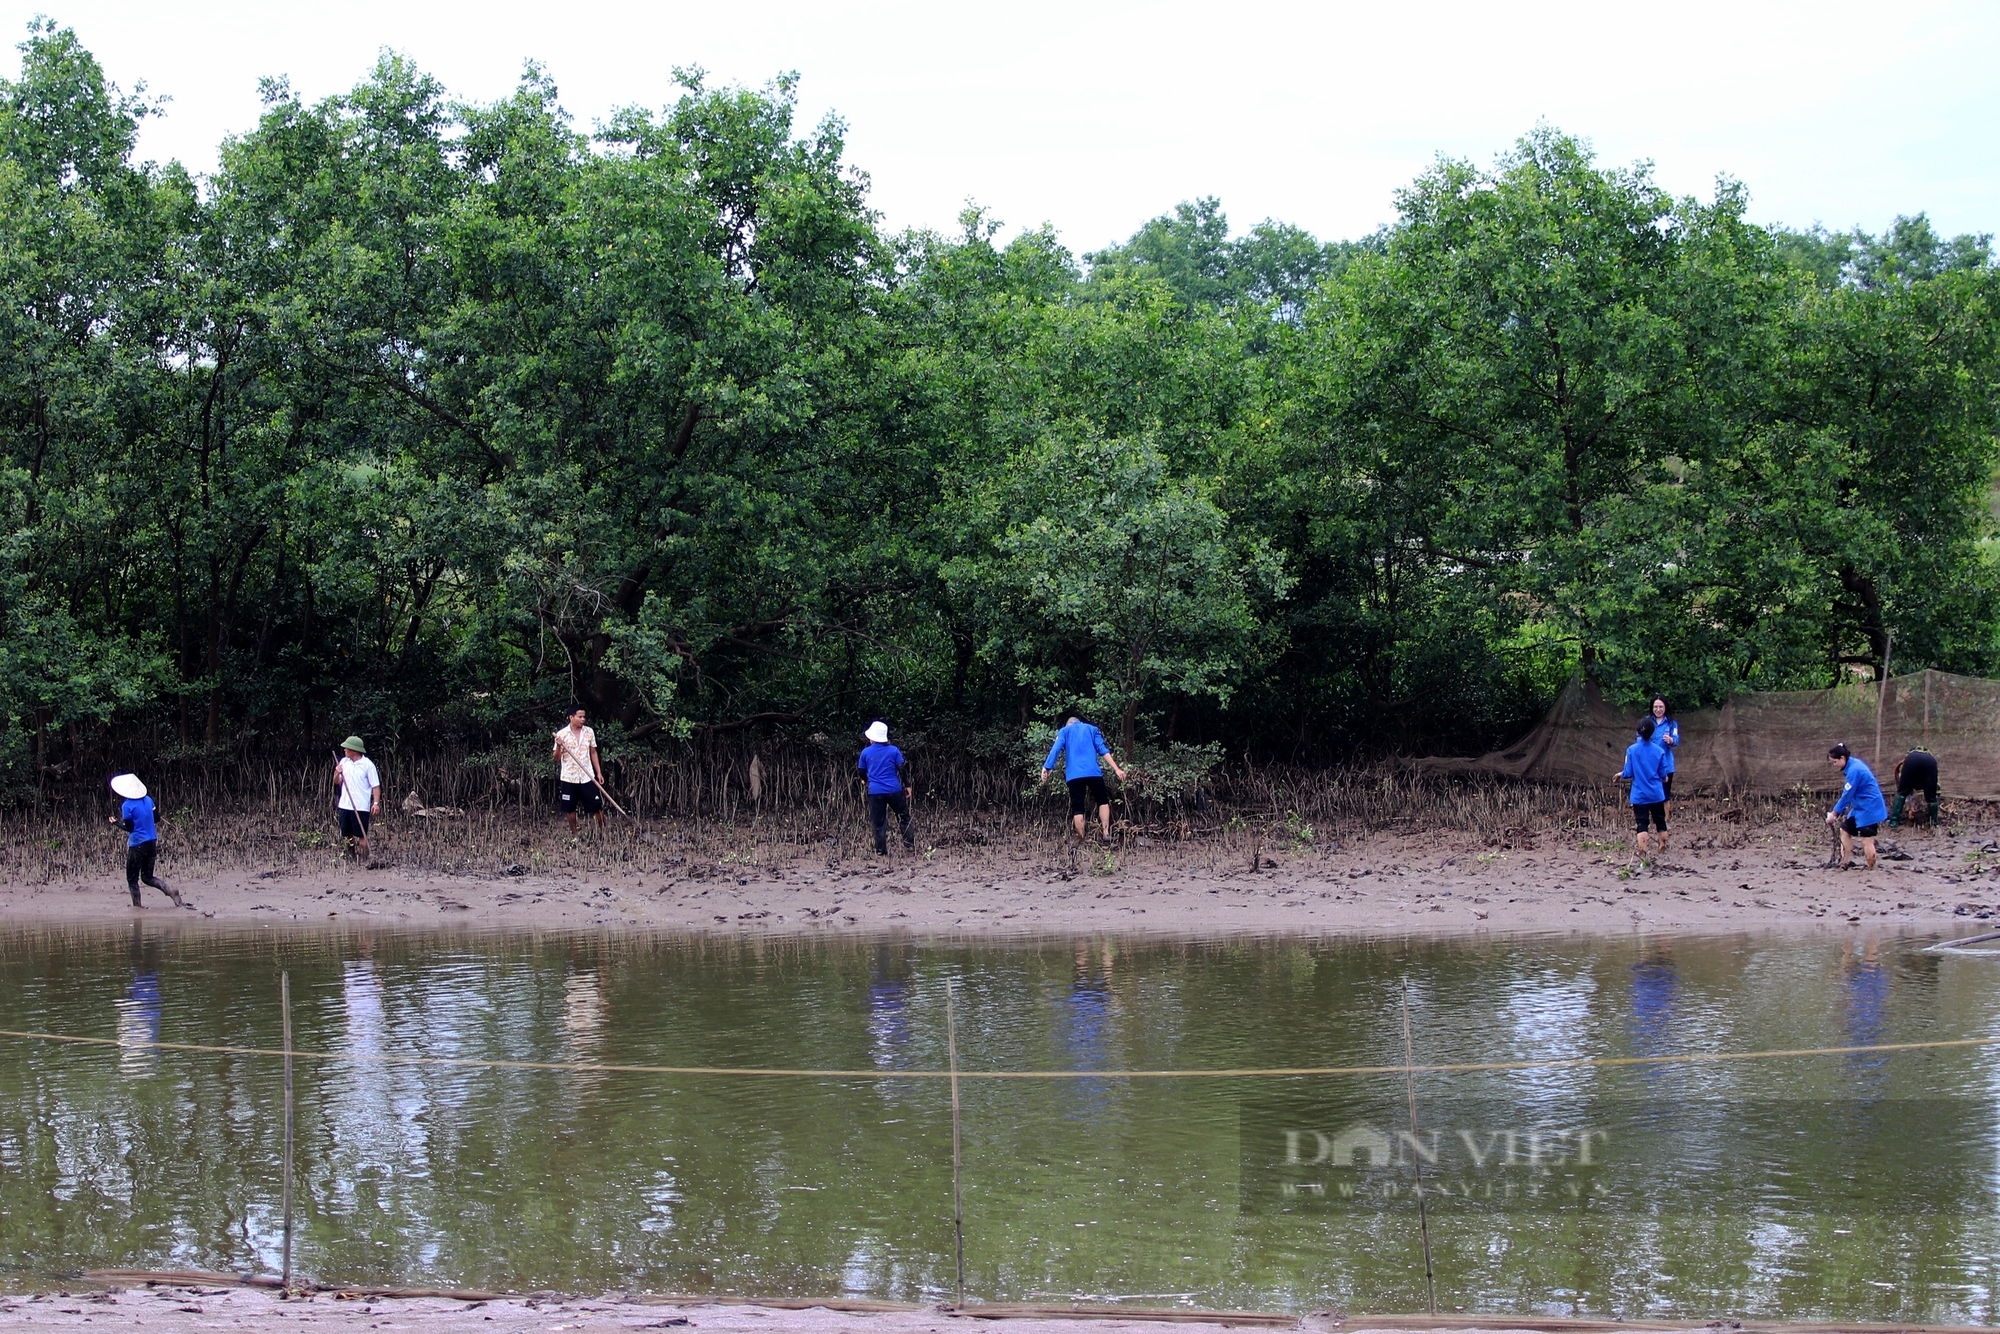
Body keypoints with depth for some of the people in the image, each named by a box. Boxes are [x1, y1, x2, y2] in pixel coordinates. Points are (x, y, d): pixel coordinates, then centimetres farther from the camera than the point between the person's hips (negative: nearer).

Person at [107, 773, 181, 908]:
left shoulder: (127, 806, -13)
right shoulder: (148, 800, 5)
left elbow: (129, 827, -11)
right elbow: (156, 819, 11)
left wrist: (116, 822, 3)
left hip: (137, 845, -7)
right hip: (152, 843, 7)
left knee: (132, 879, 7)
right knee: (147, 877, 14)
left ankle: (137, 905, 6)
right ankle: (170, 891, -6)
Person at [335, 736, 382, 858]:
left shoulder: (367, 765, -8)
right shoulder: (344, 762, 8)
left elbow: (376, 786, -7)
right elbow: (337, 782, 17)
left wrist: (376, 803, -18)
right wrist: (337, 773, -5)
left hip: (361, 807, -5)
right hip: (344, 805, 5)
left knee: (362, 837, -2)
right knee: (346, 836, 10)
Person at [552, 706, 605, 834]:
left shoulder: (589, 732, 3)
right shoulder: (561, 734, -5)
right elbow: (557, 759, -3)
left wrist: (599, 772, 9)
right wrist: (559, 746, -22)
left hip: (587, 777, 1)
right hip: (569, 778, -1)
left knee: (597, 807, 0)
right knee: (570, 809, 7)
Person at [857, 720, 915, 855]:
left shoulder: (866, 752, 2)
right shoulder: (893, 751, 0)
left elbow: (861, 771, 12)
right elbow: (902, 769, -2)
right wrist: (907, 786, 5)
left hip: (875, 792, 0)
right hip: (894, 790, 0)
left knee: (879, 823, 5)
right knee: (904, 817, 17)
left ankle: (881, 851, 6)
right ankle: (909, 842, 12)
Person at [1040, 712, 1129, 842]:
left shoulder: (1064, 731, 18)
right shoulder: (1091, 729, 20)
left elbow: (1055, 750, 1)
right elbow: (1103, 750, 7)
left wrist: (1046, 768, -7)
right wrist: (1116, 769, 2)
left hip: (1074, 775, -1)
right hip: (1093, 773, 1)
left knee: (1077, 809, 4)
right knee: (1103, 801, 18)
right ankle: (1106, 833, 4)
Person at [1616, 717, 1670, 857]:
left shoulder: (1631, 750, -11)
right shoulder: (1659, 751, -5)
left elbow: (1628, 773, -8)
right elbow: (1663, 774, 2)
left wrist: (1620, 774, 14)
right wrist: (1664, 779, 25)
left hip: (1639, 795, -2)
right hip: (1657, 794, 2)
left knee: (1642, 824, -1)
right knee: (1661, 822, 16)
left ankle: (1643, 852, -9)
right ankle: (1663, 850, 24)